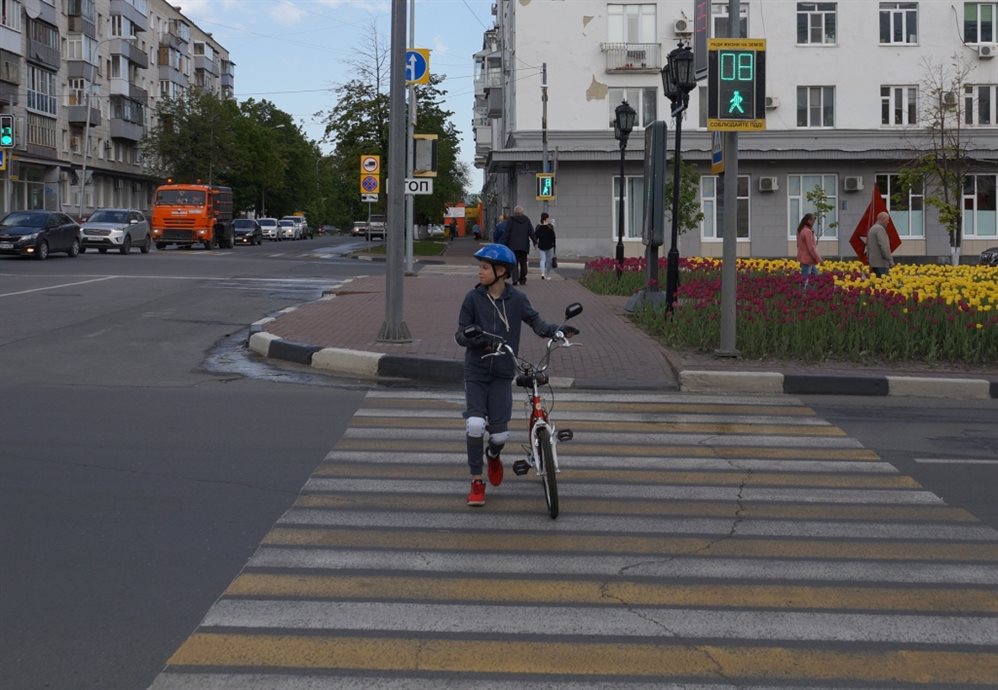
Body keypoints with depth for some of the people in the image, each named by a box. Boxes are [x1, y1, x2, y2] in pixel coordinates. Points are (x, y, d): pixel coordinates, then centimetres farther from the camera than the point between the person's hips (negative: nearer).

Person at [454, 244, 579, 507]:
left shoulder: (516, 299, -4)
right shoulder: (473, 298, -4)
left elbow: (536, 322, 0)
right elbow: (461, 334, -3)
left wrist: (557, 331, -19)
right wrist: (480, 339, -24)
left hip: (502, 374, 0)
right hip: (476, 371, 0)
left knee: (499, 433, -3)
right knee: (475, 424, -15)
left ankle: (493, 456, 36)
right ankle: (477, 482, 2)